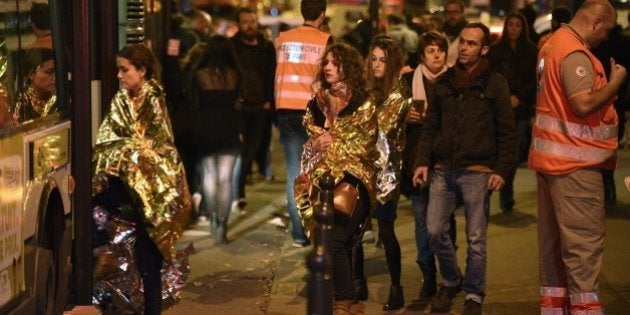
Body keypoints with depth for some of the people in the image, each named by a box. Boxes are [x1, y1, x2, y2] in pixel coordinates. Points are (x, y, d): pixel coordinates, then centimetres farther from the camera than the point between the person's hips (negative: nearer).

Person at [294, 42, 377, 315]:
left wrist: (334, 144, -7)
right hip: (322, 178, 5)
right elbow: (310, 139, 19)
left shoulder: (363, 104, 0)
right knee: (338, 245, 3)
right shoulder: (318, 103, 14)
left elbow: (365, 146, -2)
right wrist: (317, 145, -1)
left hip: (352, 178, -5)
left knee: (334, 240, -17)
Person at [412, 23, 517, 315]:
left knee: (476, 238, 0)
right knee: (435, 230, 3)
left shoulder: (495, 84, 0)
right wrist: (422, 161, 5)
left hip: (477, 172, -4)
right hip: (443, 170, 4)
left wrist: (502, 170, -10)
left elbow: (507, 132, -1)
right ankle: (451, 281, 25)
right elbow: (430, 126, 15)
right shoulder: (444, 82, 12)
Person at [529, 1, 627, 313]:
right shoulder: (576, 53, -18)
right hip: (575, 162, -10)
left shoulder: (553, 43, 14)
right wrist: (614, 82, -13)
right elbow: (584, 104, -26)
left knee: (554, 239, 12)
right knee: (585, 242, -7)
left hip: (551, 156, 10)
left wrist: (604, 80, 11)